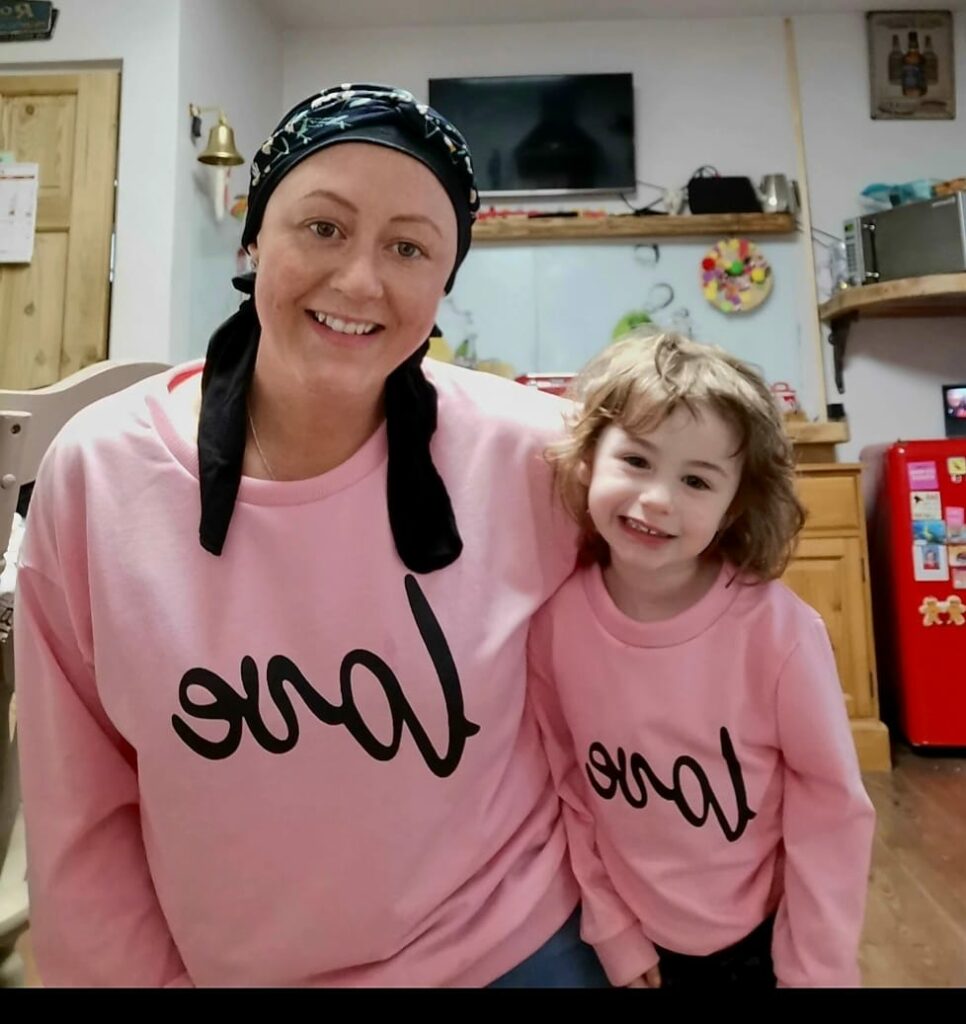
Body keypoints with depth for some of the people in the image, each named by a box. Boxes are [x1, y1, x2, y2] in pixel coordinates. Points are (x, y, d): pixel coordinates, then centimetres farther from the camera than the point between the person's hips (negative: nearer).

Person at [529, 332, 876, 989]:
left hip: (766, 938, -1)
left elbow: (831, 800, -13)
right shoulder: (556, 620, -19)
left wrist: (814, 967, -7)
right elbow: (569, 786, -7)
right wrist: (612, 931, -1)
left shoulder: (778, 628, -26)